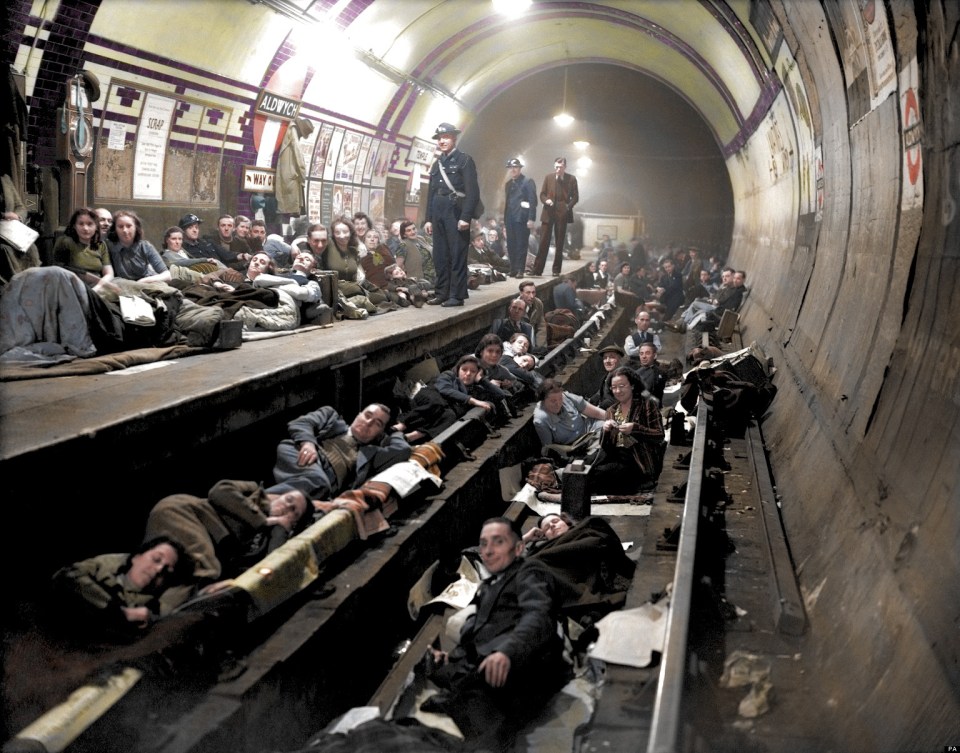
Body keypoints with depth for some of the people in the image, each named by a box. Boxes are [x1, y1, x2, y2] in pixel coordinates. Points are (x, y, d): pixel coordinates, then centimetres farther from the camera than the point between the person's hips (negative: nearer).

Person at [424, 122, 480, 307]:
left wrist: (466, 217, -16)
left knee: (457, 255, -4)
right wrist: (428, 218, 13)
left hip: (456, 213, -6)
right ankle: (442, 293, 14)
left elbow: (473, 191, -9)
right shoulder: (437, 164, 18)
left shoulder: (464, 160, -1)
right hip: (438, 214, 6)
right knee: (440, 256, 7)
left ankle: (457, 295, -2)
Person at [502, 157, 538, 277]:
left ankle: (520, 270, 0)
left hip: (522, 218, -6)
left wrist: (531, 219, -16)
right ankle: (513, 270, 10)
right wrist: (505, 218, 12)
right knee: (511, 245, 5)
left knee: (521, 245, -4)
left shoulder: (528, 182, -3)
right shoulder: (508, 184, 18)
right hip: (510, 219, 6)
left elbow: (533, 201, -9)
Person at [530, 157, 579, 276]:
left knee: (559, 243, 4)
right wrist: (546, 200, -10)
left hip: (562, 214, -1)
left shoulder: (571, 179, 4)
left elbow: (575, 197, 5)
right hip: (548, 213, 1)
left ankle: (556, 270, 11)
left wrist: (568, 206, -11)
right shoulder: (548, 178, 9)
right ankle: (537, 269, -2)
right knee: (544, 241, -3)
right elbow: (542, 194, 11)